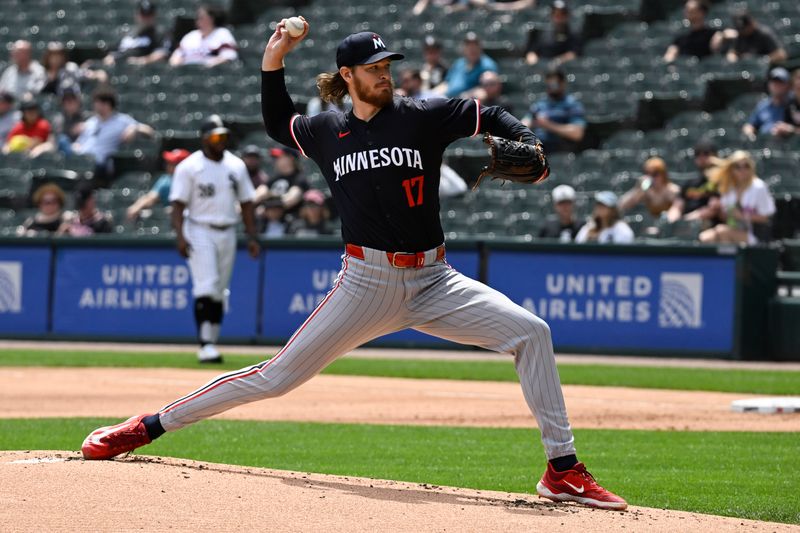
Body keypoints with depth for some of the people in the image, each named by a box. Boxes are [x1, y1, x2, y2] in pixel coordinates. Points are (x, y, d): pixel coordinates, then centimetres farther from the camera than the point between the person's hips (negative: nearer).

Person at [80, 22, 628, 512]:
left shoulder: (423, 116, 2)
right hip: (366, 285, 0)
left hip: (433, 282, 0)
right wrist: (272, 62, 16)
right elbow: (278, 123, 28)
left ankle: (563, 469, -14)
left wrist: (530, 148, -12)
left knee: (531, 331, -19)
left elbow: (491, 117, 7)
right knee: (277, 376, -3)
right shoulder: (326, 131, 8)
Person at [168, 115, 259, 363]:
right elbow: (178, 204, -9)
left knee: (219, 292, 7)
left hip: (227, 233, 5)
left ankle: (212, 341, 13)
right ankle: (205, 345, -18)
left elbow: (246, 203, 14)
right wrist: (180, 236, -21)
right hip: (200, 232, -5)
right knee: (206, 288, -15)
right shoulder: (189, 167, -5)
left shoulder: (236, 166, 10)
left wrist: (252, 237, 6)